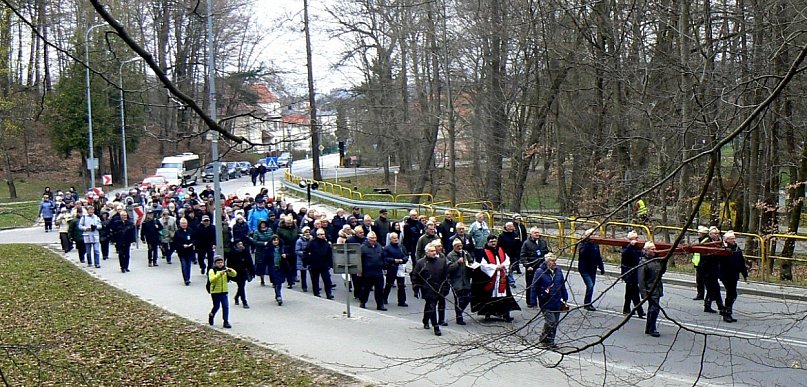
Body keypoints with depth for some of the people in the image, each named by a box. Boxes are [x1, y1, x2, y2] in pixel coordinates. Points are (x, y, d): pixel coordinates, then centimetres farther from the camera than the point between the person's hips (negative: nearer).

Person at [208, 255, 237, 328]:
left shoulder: (225, 269, 4)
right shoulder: (212, 271, -7)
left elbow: (234, 274, -5)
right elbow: (211, 279, -24)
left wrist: (230, 270, -26)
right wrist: (220, 274, -35)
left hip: (224, 291, 3)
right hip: (215, 292, -3)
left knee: (226, 306, -5)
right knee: (216, 306, 8)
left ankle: (226, 322, 0)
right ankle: (211, 316, 37)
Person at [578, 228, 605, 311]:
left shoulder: (595, 245, 6)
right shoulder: (583, 244, -10)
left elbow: (599, 257, 13)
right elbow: (582, 253, -29)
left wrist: (601, 268, 13)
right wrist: (587, 243, -35)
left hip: (593, 269, 6)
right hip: (584, 269, -6)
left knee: (591, 286, 11)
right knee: (590, 285, -16)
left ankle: (588, 303, 25)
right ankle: (587, 304, -6)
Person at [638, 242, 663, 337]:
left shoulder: (657, 260, 12)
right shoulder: (644, 262, -11)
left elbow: (661, 271, 28)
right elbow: (641, 279, -15)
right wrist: (643, 292, -19)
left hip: (657, 289, 8)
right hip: (650, 289, -8)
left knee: (652, 309, 14)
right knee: (655, 308, -12)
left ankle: (648, 329, 24)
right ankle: (652, 329, -4)